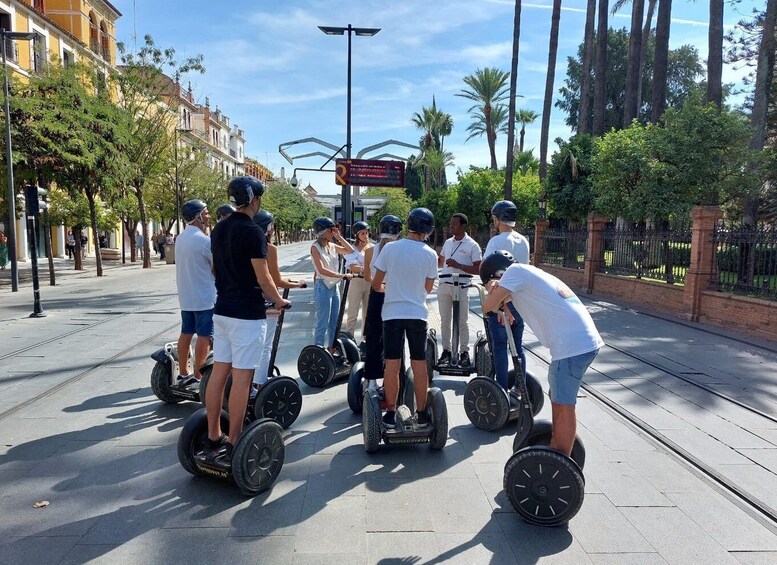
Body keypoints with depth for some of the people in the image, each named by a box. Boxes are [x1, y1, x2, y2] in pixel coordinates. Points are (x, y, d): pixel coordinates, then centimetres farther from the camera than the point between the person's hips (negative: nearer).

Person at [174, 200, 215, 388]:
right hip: (204, 298, -9)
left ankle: (184, 374, 20)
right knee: (204, 336, -2)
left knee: (186, 333, 13)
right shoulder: (203, 240, -18)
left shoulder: (181, 238, 10)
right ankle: (197, 376, 3)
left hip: (186, 297, 9)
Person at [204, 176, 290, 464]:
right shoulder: (252, 232, -14)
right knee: (241, 378, -2)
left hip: (222, 309, 8)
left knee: (219, 372, 11)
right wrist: (279, 301, 2)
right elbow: (263, 279, -15)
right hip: (247, 314, -8)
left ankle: (213, 438, 20)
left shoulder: (219, 229, 11)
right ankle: (233, 445, 5)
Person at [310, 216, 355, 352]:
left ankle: (332, 350, 25)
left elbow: (350, 251, 13)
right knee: (323, 324, -3)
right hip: (323, 287, -8)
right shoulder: (315, 247, -11)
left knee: (334, 323, 14)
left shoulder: (332, 246, 9)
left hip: (334, 287, 8)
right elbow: (322, 270, -21)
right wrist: (342, 276, -25)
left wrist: (339, 237, 4)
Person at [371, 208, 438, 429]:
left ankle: (391, 413, 11)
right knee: (419, 364, 9)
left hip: (393, 313, 0)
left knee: (392, 365, 4)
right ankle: (421, 413, 17)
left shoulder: (390, 248, -6)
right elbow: (428, 288, 7)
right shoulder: (430, 255, -4)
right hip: (417, 313, 0)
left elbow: (376, 284, 0)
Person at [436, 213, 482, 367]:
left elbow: (478, 269, -9)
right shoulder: (448, 242, 14)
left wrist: (458, 265, -17)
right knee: (445, 320, 8)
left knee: (462, 322, 1)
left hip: (461, 287, -5)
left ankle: (464, 352, 9)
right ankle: (446, 351, 16)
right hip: (444, 285, 5)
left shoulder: (472, 245, -3)